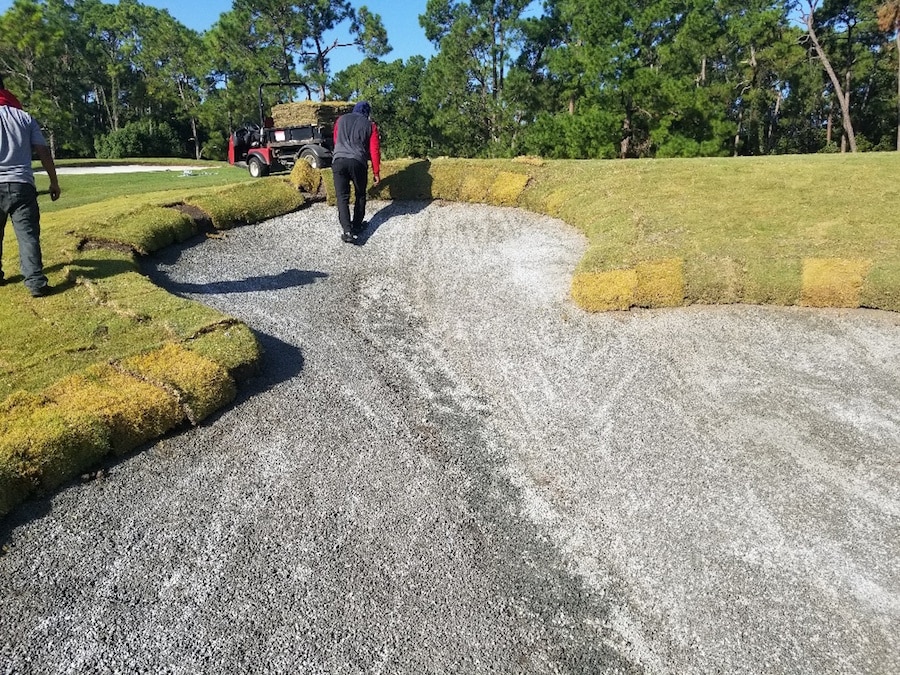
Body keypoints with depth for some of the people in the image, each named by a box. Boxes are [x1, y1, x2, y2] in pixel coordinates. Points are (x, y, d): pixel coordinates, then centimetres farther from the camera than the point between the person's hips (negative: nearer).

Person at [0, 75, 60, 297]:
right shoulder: (25, 117, 8)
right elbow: (44, 152, 4)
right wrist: (54, 182, 11)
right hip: (21, 185, 0)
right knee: (28, 234, -3)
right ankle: (36, 282, -12)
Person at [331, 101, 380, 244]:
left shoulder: (341, 120, 19)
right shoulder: (370, 125, 11)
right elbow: (374, 150, 6)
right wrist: (376, 172, 11)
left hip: (338, 161, 1)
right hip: (358, 162, -1)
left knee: (342, 197, 2)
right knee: (360, 195, 19)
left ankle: (347, 231, -9)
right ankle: (357, 226, 24)